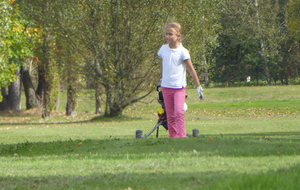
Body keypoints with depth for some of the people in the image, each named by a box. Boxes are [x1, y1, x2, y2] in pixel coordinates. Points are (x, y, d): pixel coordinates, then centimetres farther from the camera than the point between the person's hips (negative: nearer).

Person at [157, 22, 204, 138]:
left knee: (179, 112, -17)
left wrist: (198, 86, -4)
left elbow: (191, 70, -6)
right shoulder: (163, 49, 3)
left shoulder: (183, 52, -10)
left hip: (179, 87, -4)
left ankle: (181, 136, -18)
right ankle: (173, 136, 10)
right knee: (170, 115, 5)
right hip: (166, 87, 4)